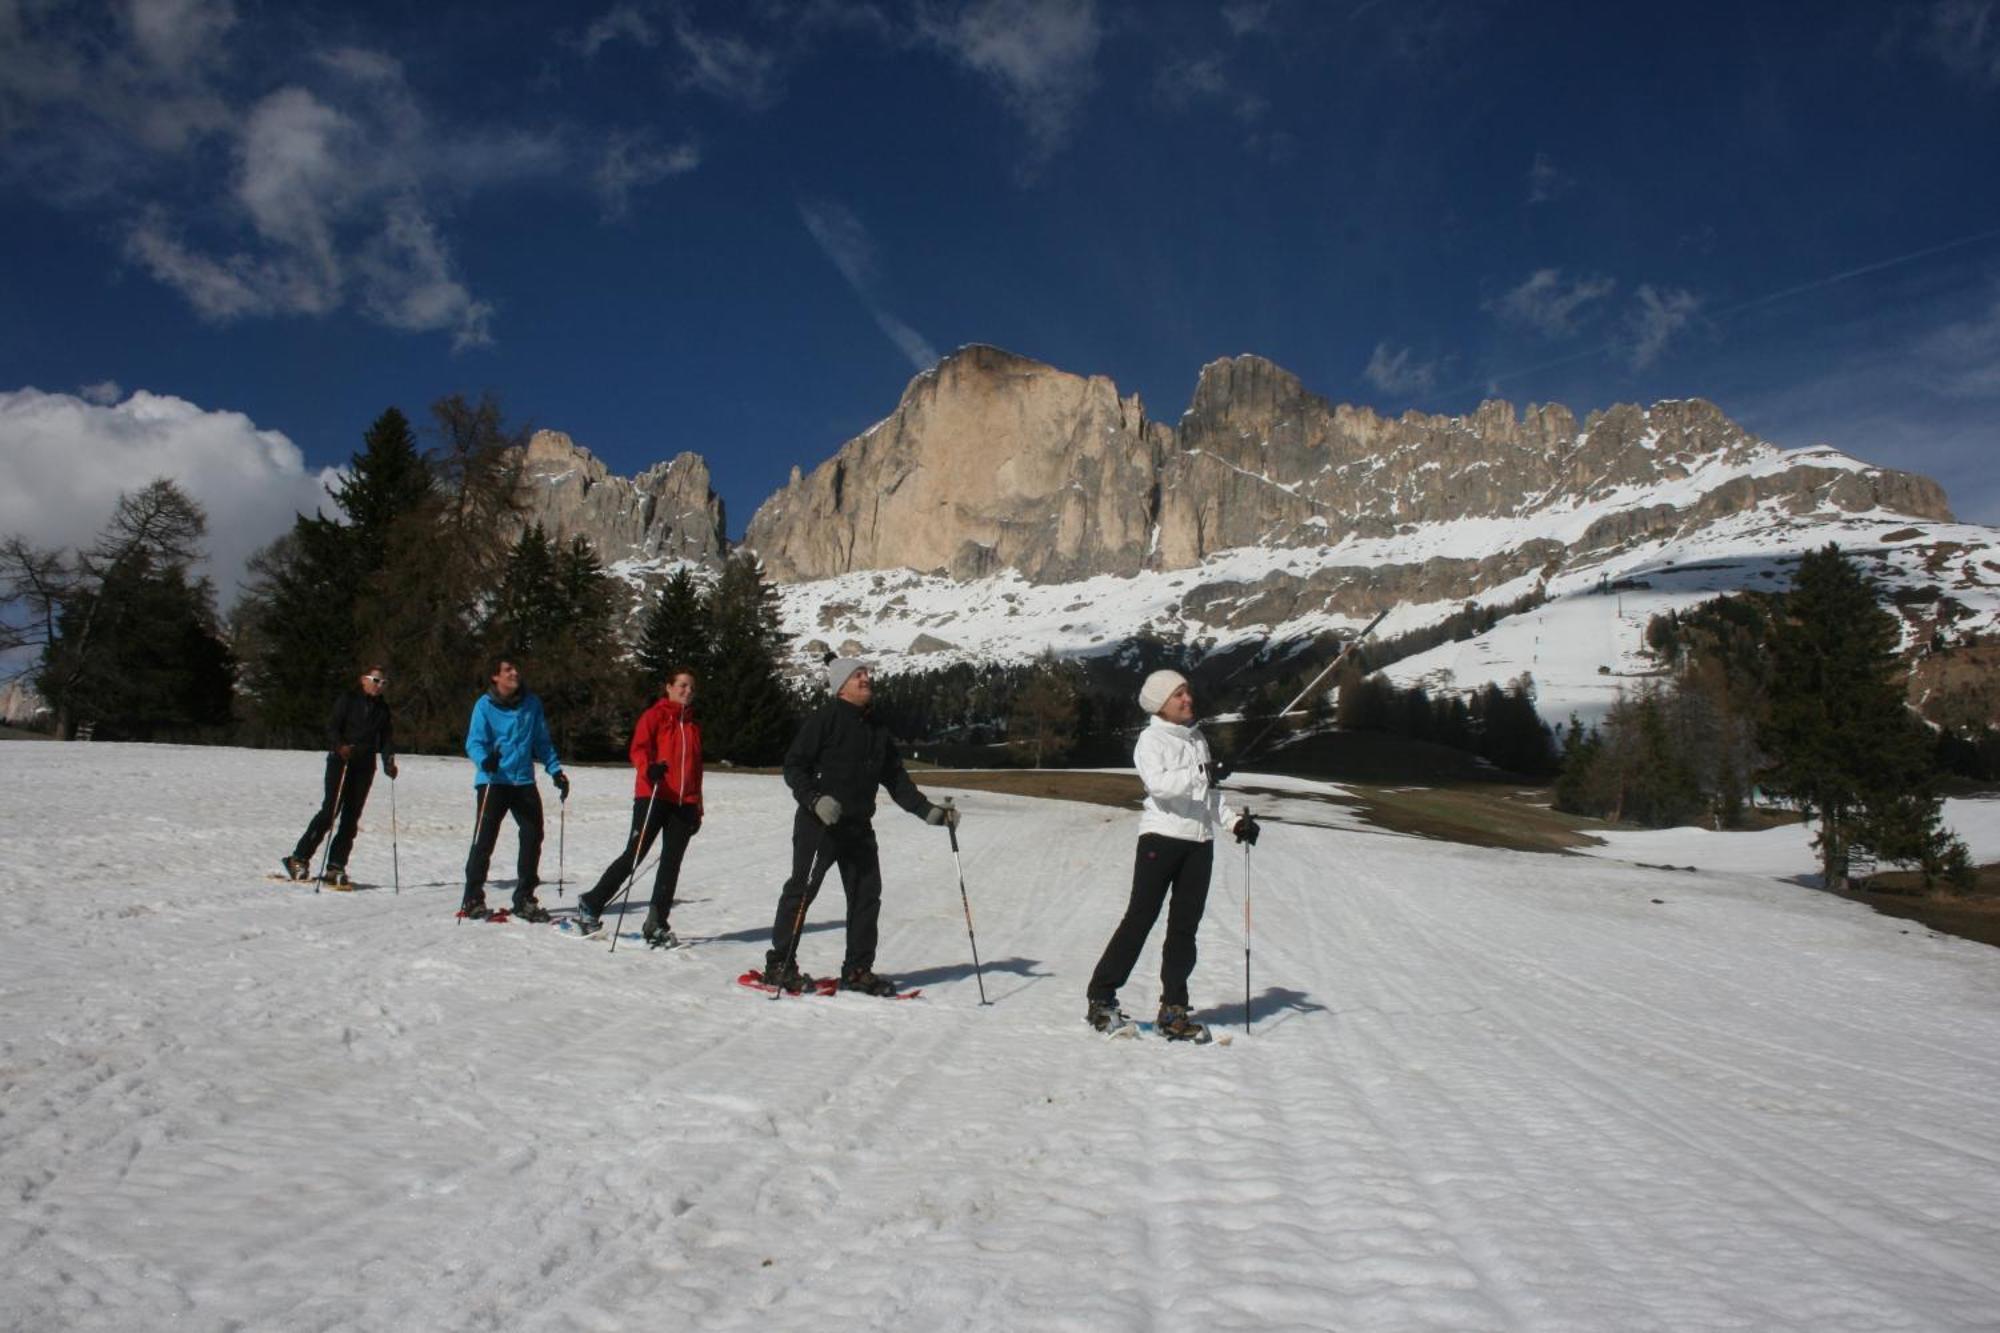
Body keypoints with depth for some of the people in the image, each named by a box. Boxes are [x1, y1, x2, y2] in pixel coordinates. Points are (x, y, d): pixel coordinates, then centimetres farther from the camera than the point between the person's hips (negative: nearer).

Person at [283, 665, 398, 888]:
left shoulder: (383, 708, 15)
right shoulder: (348, 699, 1)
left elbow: (386, 738, 14)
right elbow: (332, 727, -7)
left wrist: (389, 763, -2)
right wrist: (340, 746, -26)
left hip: (365, 767, 5)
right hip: (340, 761, -5)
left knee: (351, 818, 2)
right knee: (330, 810, -11)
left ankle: (335, 868, 6)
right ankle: (299, 859, -1)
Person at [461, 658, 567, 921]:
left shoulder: (532, 704, 8)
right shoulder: (485, 705, -3)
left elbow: (543, 741, 15)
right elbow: (474, 742, -8)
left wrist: (555, 770, 7)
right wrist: (484, 760, -29)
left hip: (524, 781, 4)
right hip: (492, 781, -4)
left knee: (533, 836, 3)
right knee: (484, 840, -5)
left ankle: (524, 898, 14)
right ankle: (473, 898, 6)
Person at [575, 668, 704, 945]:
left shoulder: (693, 726, 20)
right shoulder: (654, 716, 2)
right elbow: (638, 749, -11)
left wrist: (697, 808, 19)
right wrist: (649, 768, -33)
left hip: (683, 804, 6)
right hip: (652, 797, -5)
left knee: (671, 864, 3)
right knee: (633, 855, -5)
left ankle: (656, 925, 8)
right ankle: (591, 904, 10)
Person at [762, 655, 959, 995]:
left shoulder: (877, 730, 15)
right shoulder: (826, 718, -7)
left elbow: (897, 779, 16)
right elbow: (794, 766, -10)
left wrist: (929, 811, 7)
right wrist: (815, 799, -24)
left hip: (859, 826, 7)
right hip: (819, 823, -7)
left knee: (867, 894, 6)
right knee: (802, 890, -3)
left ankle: (858, 969, 16)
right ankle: (779, 964, 8)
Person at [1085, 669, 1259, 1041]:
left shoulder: (1198, 739, 19)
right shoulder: (1151, 739, -3)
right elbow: (1158, 783, -21)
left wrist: (1235, 821, 12)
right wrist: (1200, 773, -29)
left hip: (1200, 841, 7)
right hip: (1162, 836, -6)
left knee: (1185, 926, 6)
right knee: (1141, 917, -6)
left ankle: (1173, 1010, 12)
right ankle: (1101, 999, 3)